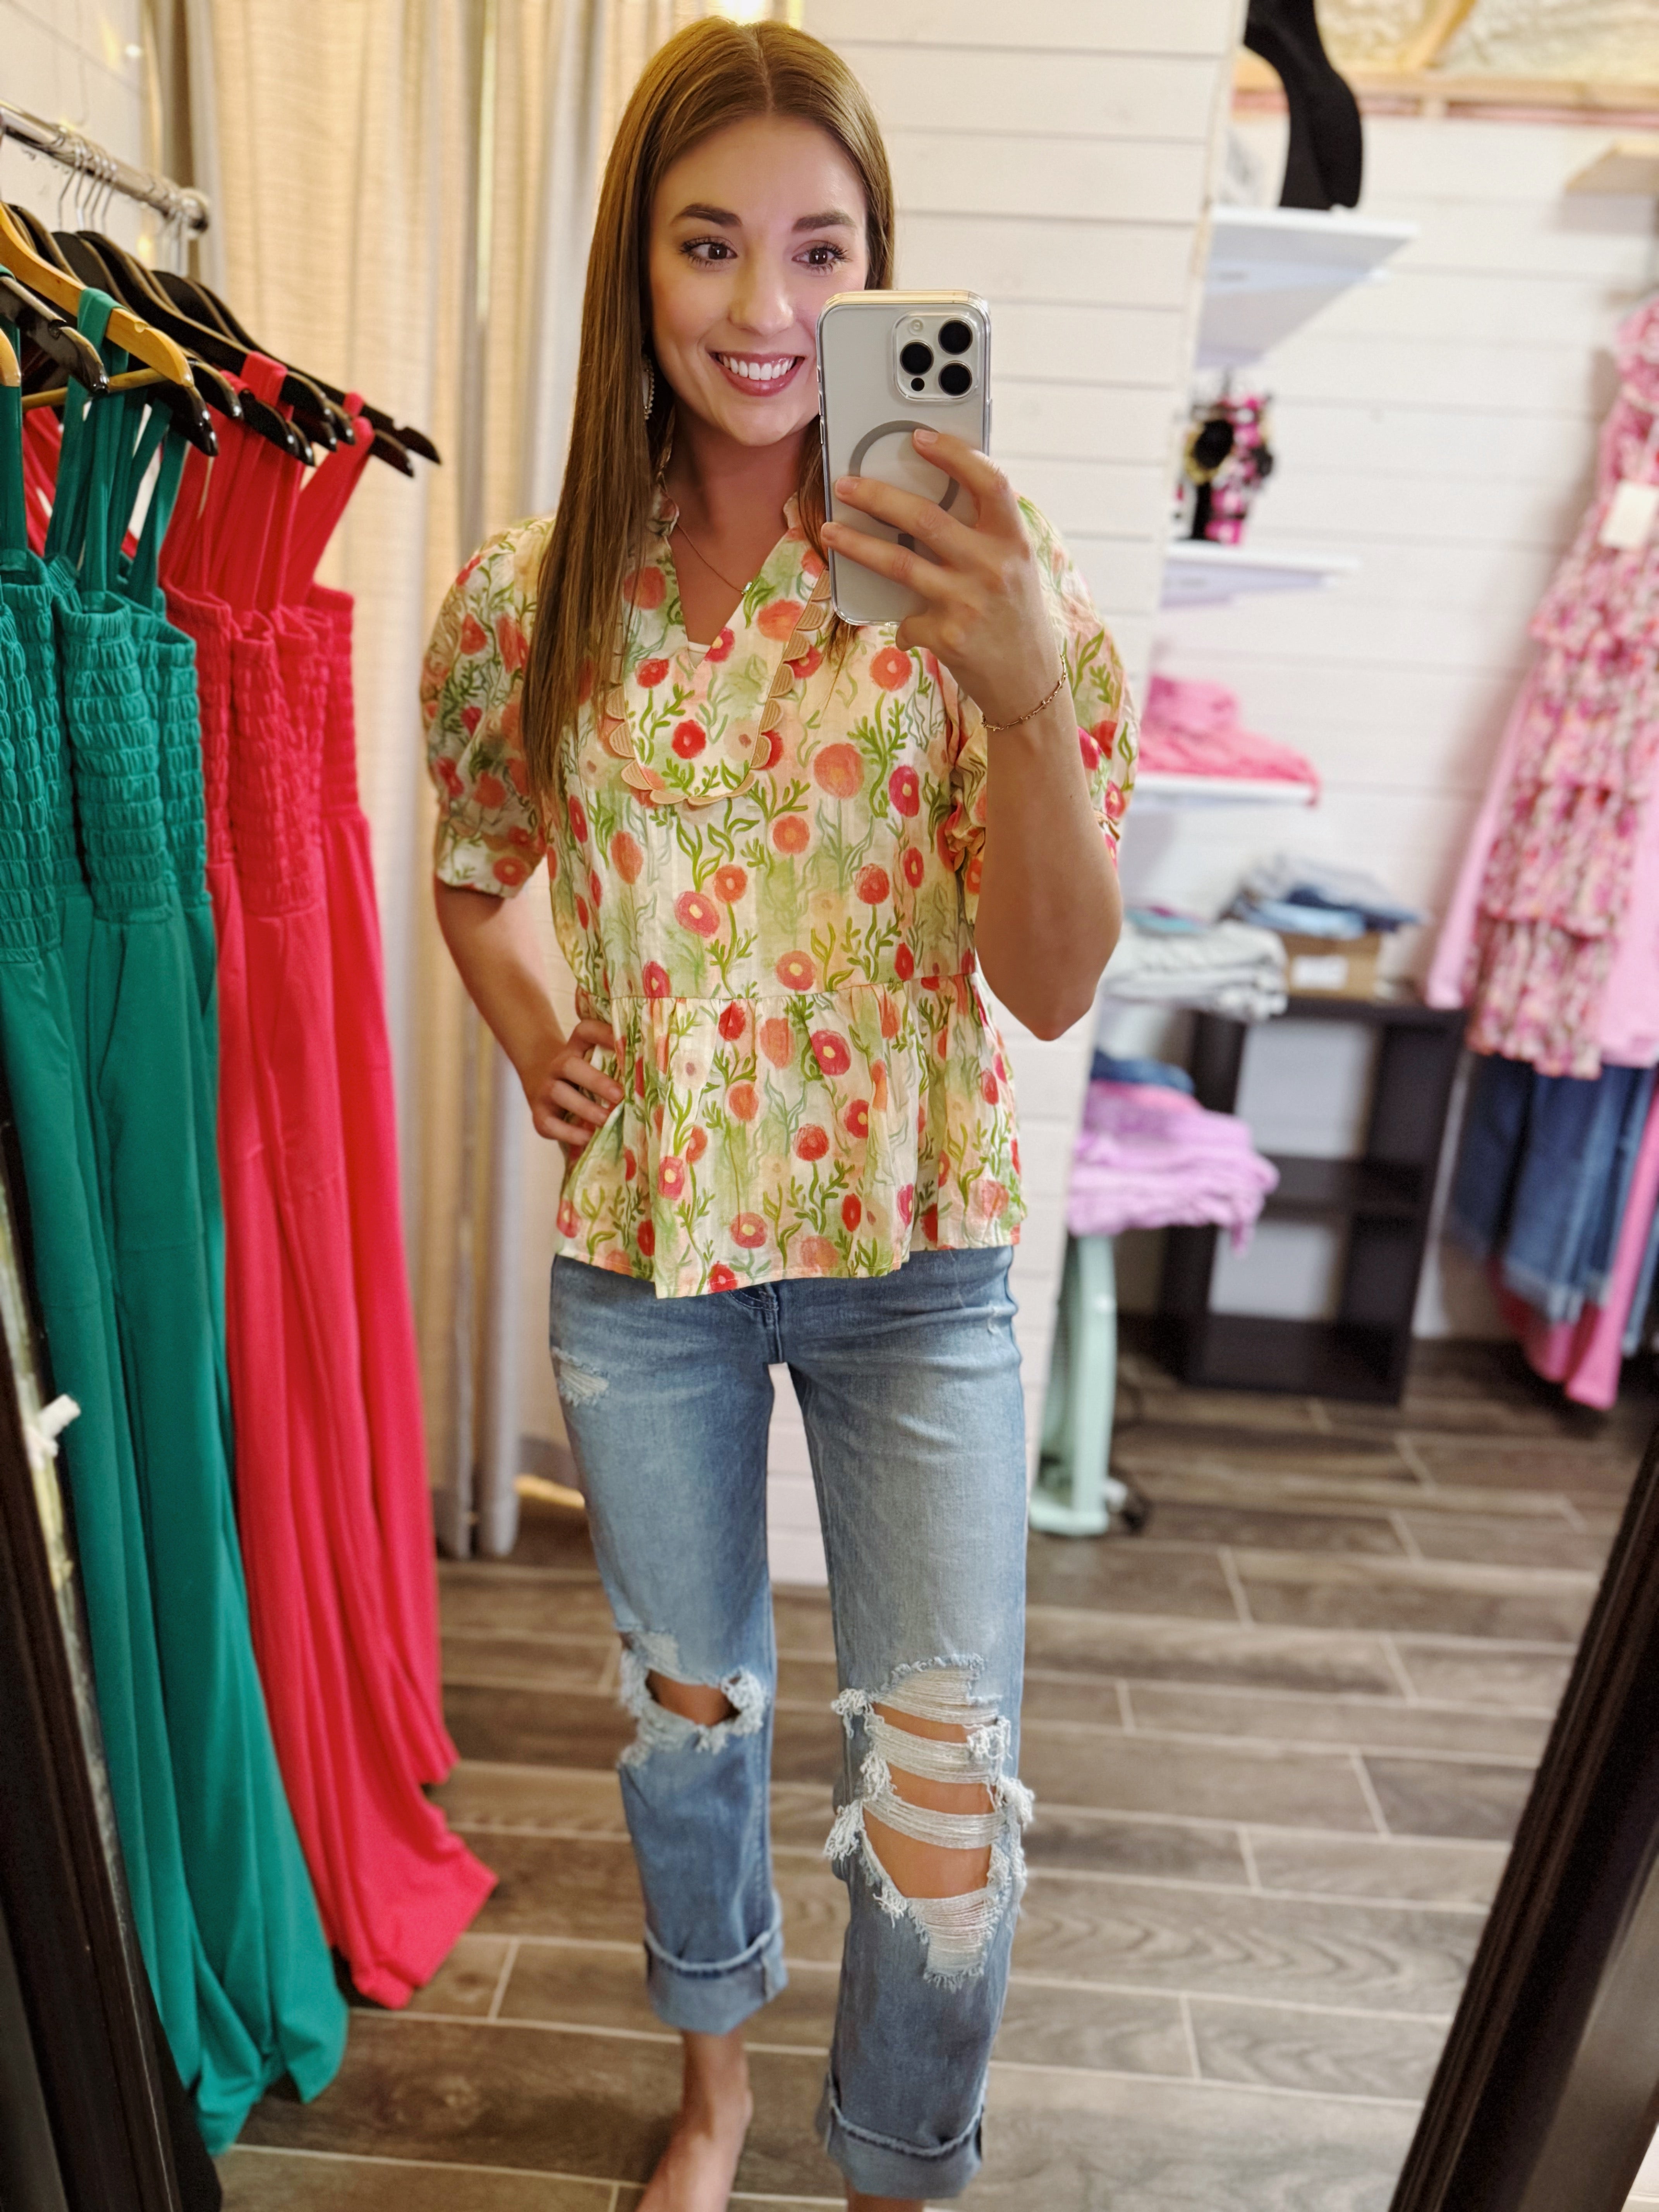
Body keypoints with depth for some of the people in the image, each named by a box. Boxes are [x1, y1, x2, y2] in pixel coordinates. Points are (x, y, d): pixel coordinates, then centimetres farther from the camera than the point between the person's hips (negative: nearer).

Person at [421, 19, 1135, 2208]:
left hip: (914, 1250, -1)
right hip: (640, 1244, 2)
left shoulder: (982, 568, -8)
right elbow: (476, 868, 15)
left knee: (946, 1781, 5)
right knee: (686, 1701, 21)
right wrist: (526, 1030, -4)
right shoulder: (527, 595, -3)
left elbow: (1056, 985, -14)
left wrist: (1029, 688, -28)